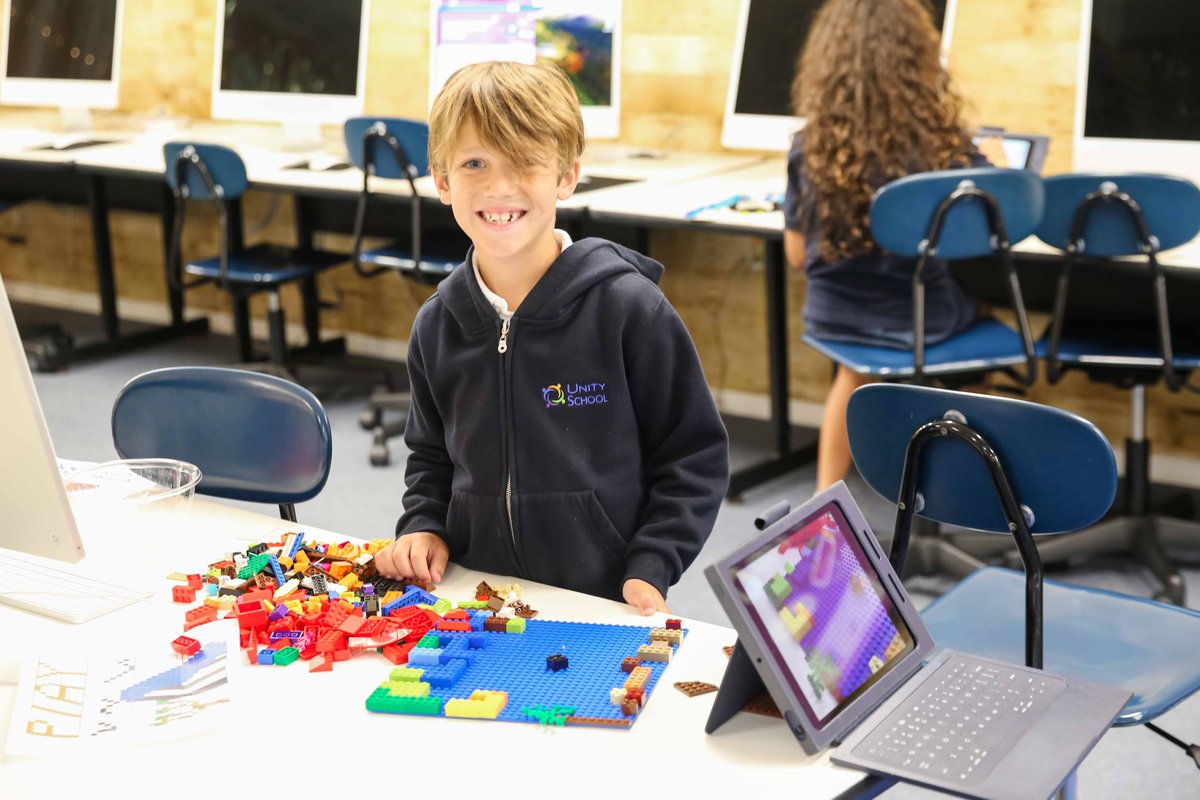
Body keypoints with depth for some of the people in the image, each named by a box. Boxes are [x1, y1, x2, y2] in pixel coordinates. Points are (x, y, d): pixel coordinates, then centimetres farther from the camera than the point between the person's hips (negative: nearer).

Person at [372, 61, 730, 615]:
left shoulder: (627, 306, -9)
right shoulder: (436, 325, 5)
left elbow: (694, 454, -3)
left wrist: (650, 568, -10)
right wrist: (422, 525, 4)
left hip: (603, 603, -3)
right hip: (473, 599, 4)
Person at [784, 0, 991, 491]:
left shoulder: (810, 146, -14)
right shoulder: (945, 140, -17)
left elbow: (797, 255, -3)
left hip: (833, 317, 1)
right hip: (921, 320, -1)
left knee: (859, 361, 36)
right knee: (975, 291, 33)